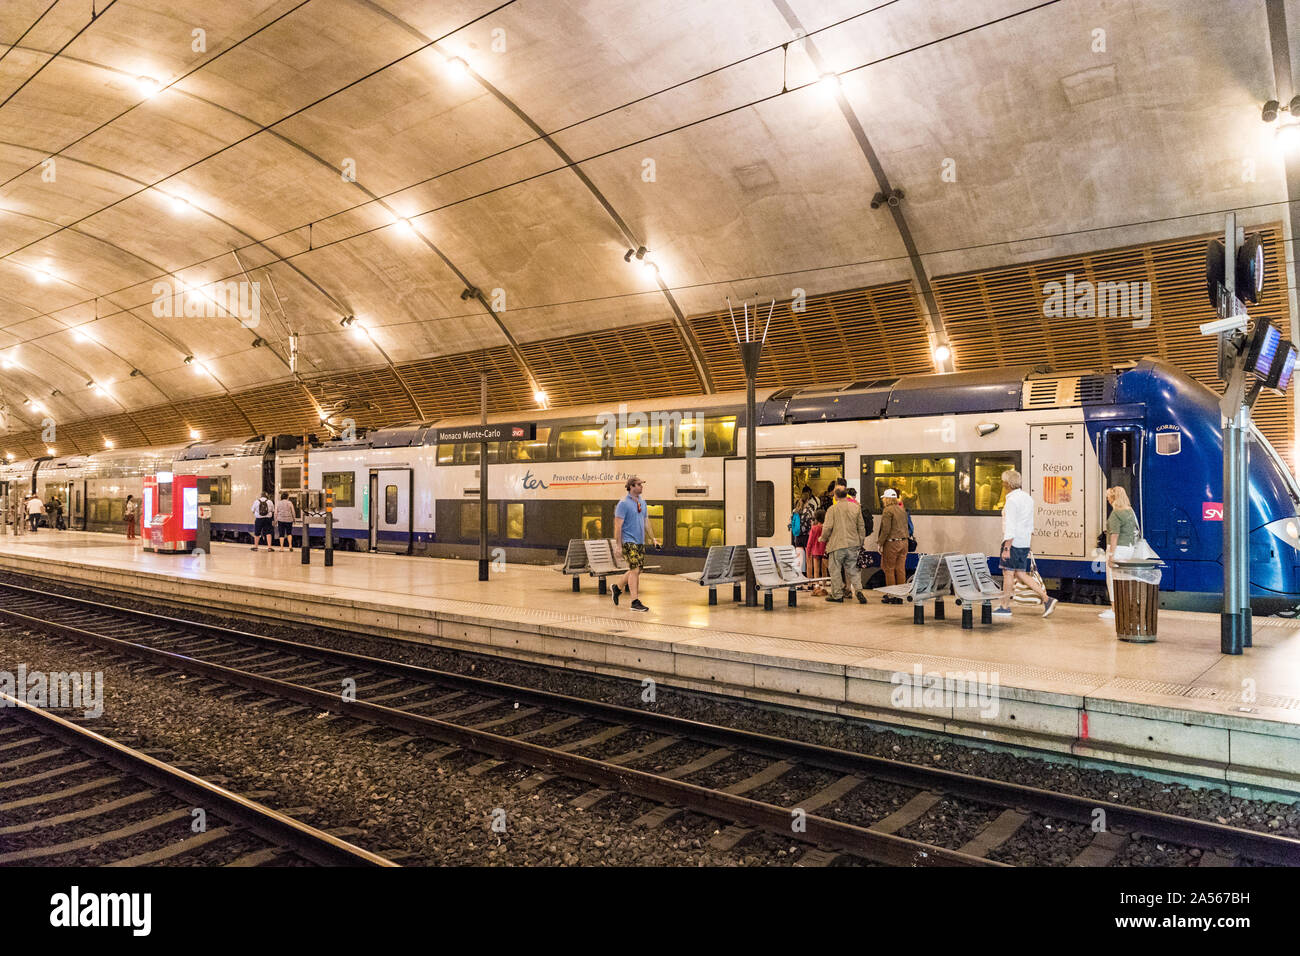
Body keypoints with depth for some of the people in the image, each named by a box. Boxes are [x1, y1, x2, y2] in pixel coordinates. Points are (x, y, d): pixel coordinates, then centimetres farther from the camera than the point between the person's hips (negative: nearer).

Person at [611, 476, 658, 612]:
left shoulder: (642, 502, 13)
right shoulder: (624, 504, -10)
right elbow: (618, 526, -12)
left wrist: (653, 539, 17)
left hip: (640, 542, 8)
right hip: (629, 541, -8)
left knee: (637, 570, 11)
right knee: (635, 570, -11)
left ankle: (618, 588, 33)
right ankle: (635, 602, -6)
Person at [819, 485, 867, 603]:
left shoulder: (832, 509, -9)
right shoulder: (856, 508, 3)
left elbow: (827, 527, -12)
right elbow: (861, 527, 8)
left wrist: (823, 539, 6)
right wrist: (861, 541, 20)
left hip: (837, 545, -4)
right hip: (853, 544, 4)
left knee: (836, 570, 7)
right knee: (853, 569, 11)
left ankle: (837, 595, 11)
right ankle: (858, 590, -4)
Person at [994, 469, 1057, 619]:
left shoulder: (1012, 500, -16)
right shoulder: (1027, 497, 13)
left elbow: (1010, 527, -21)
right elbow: (1030, 524, 19)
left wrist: (1006, 548, -21)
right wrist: (1029, 541, 24)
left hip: (1013, 541, -9)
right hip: (1024, 542, 9)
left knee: (1008, 573, 0)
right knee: (1020, 574, 13)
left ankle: (1005, 607, 7)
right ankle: (1046, 599, 6)